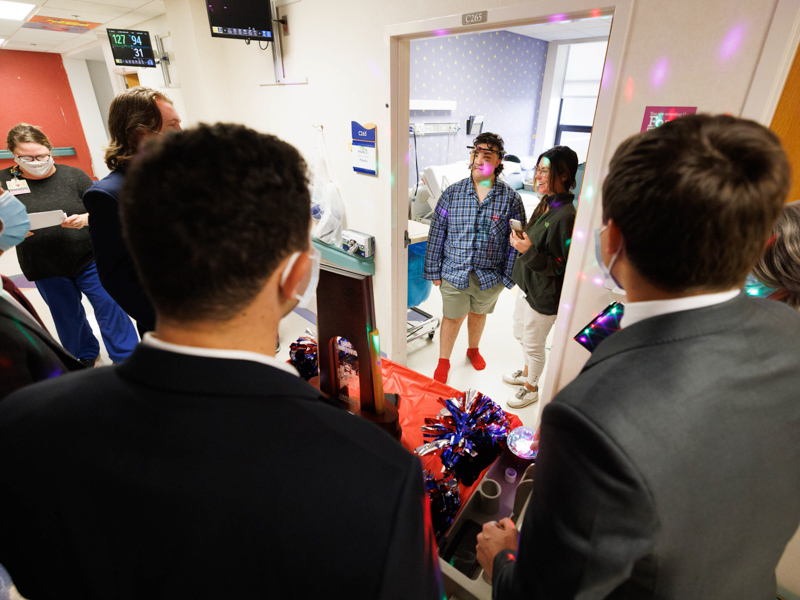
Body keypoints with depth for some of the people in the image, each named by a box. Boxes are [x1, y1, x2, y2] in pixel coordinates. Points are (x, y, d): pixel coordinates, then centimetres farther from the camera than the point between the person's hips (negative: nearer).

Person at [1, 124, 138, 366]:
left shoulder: (73, 175, -2)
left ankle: (127, 361, 16)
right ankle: (86, 358, 38)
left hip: (89, 261, -2)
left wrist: (85, 219, -23)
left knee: (109, 309, 2)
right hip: (45, 271, 2)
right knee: (68, 319, 16)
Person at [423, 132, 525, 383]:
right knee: (452, 318, 13)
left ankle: (473, 349, 50)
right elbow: (437, 234, -3)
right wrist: (434, 271, -3)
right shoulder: (452, 193, -7)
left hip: (490, 277, 1)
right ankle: (443, 361, 35)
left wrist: (508, 277, -3)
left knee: (478, 314, 22)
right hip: (454, 274, 0)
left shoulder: (511, 199, -8)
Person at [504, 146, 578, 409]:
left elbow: (559, 266, -24)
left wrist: (528, 251, -33)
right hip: (528, 285, 9)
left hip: (544, 295, -9)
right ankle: (527, 372, 51)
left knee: (533, 344, 11)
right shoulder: (546, 204, 2)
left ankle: (531, 387, 36)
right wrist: (521, 238, -2)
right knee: (521, 335, 26)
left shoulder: (566, 216, -26)